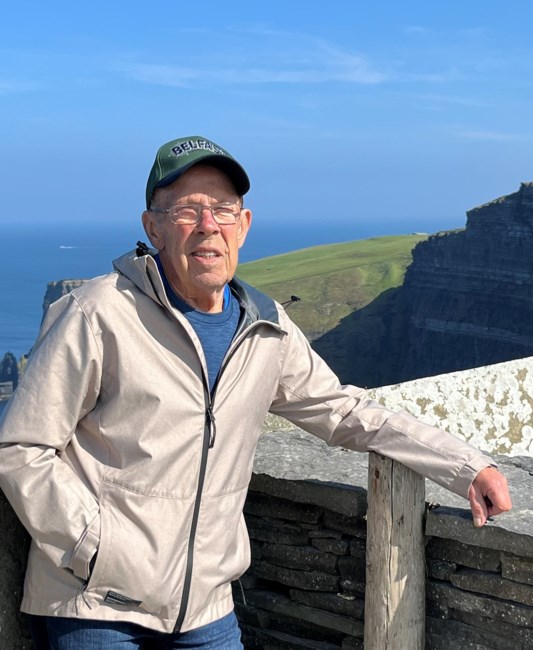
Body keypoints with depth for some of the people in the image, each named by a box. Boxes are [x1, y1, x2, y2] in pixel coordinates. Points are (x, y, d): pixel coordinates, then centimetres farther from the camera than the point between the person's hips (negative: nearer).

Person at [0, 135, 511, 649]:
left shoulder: (266, 328, 3)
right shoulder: (99, 315, -14)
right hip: (95, 603, -4)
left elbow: (345, 412, 13)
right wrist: (100, 548, -18)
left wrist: (468, 467, 7)